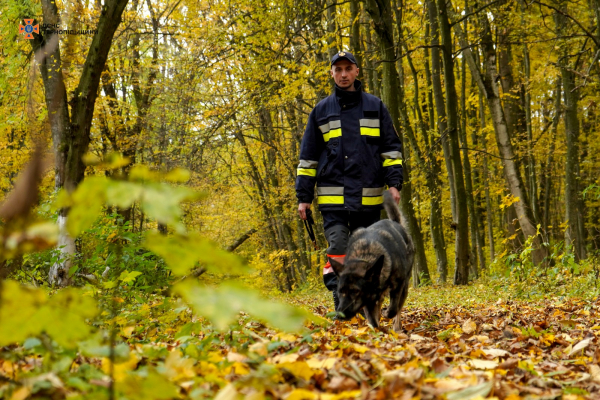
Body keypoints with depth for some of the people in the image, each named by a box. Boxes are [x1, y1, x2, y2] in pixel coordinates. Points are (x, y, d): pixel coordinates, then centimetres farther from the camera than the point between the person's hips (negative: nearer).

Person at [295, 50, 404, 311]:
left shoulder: (375, 106, 11)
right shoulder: (321, 110, 12)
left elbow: (391, 147, 12)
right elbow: (308, 156, 13)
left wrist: (394, 183, -2)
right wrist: (303, 196, 7)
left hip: (369, 197, 1)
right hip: (333, 198, -1)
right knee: (338, 250, -12)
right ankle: (341, 308, -13)